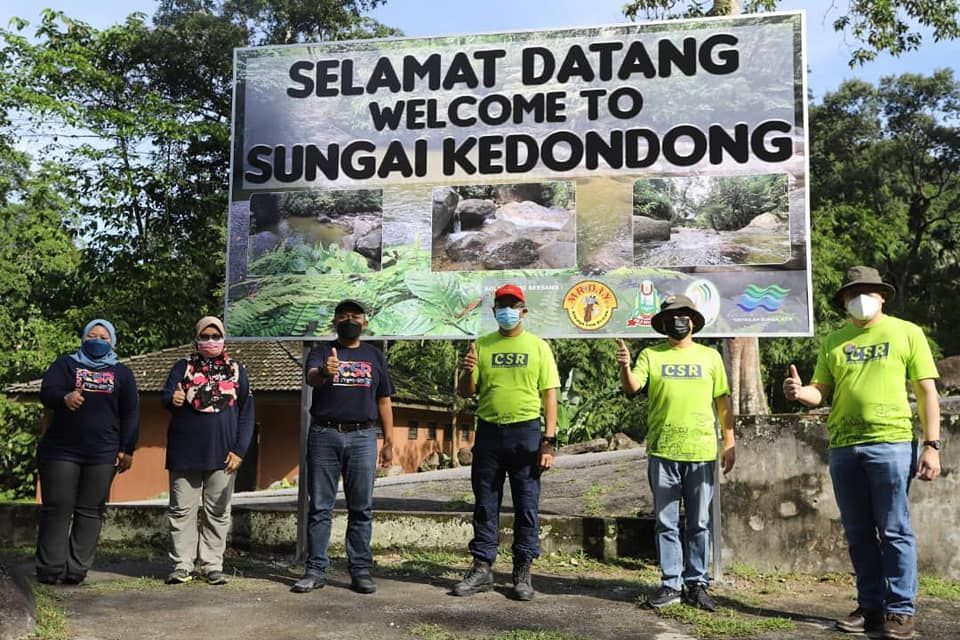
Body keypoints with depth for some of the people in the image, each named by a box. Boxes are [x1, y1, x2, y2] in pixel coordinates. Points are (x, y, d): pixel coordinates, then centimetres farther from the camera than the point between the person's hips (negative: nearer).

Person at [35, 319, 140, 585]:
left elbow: (130, 413, 10)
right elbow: (46, 393, -8)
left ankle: (76, 569, 4)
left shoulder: (121, 373, 12)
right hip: (61, 451, -1)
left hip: (102, 455, 1)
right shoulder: (65, 364, 8)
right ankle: (50, 569, 3)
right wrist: (65, 398, -32)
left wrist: (127, 450, 2)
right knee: (57, 508, -1)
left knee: (90, 512, 0)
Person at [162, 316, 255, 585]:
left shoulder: (236, 370, 10)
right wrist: (172, 399, -30)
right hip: (185, 453, 0)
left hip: (222, 454, 1)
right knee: (182, 511, 1)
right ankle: (182, 565, 8)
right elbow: (165, 396, -4)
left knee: (217, 513, 5)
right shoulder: (183, 367, 9)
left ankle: (212, 565, 12)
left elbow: (247, 412, 7)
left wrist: (239, 450, -3)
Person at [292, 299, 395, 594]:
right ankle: (316, 570, 8)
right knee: (320, 507, 2)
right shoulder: (321, 352, 7)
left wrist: (389, 442, 8)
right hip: (324, 436, -1)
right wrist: (324, 373, -40)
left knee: (362, 509, 3)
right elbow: (310, 377, -15)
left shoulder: (374, 355, 15)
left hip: (363, 437, 2)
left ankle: (361, 571, 8)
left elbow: (383, 401, 15)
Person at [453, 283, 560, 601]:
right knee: (484, 504, 8)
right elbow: (465, 392, 9)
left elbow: (549, 395, 0)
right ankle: (482, 569, 17)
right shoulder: (481, 346, 8)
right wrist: (468, 372, -14)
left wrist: (549, 442, -7)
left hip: (526, 433, -2)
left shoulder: (538, 346, 3)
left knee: (526, 506, 4)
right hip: (488, 432, 2)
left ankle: (523, 572, 15)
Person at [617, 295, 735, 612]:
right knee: (667, 523, 5)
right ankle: (671, 584, 14)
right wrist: (625, 367, -29)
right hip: (662, 453, 0)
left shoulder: (710, 356, 9)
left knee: (699, 524, 7)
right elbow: (632, 387, -8)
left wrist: (730, 442, 4)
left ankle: (697, 584, 16)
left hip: (702, 453, 1)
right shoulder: (651, 355, 6)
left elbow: (723, 402, 10)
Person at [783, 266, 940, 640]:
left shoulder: (906, 333, 5)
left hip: (891, 444, -4)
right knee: (859, 534, 9)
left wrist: (931, 445, -7)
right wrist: (801, 392, -10)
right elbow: (821, 392, 13)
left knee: (894, 532, -1)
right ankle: (871, 607, 18)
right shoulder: (833, 342, 14)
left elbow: (927, 392, 1)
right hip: (843, 448, 4)